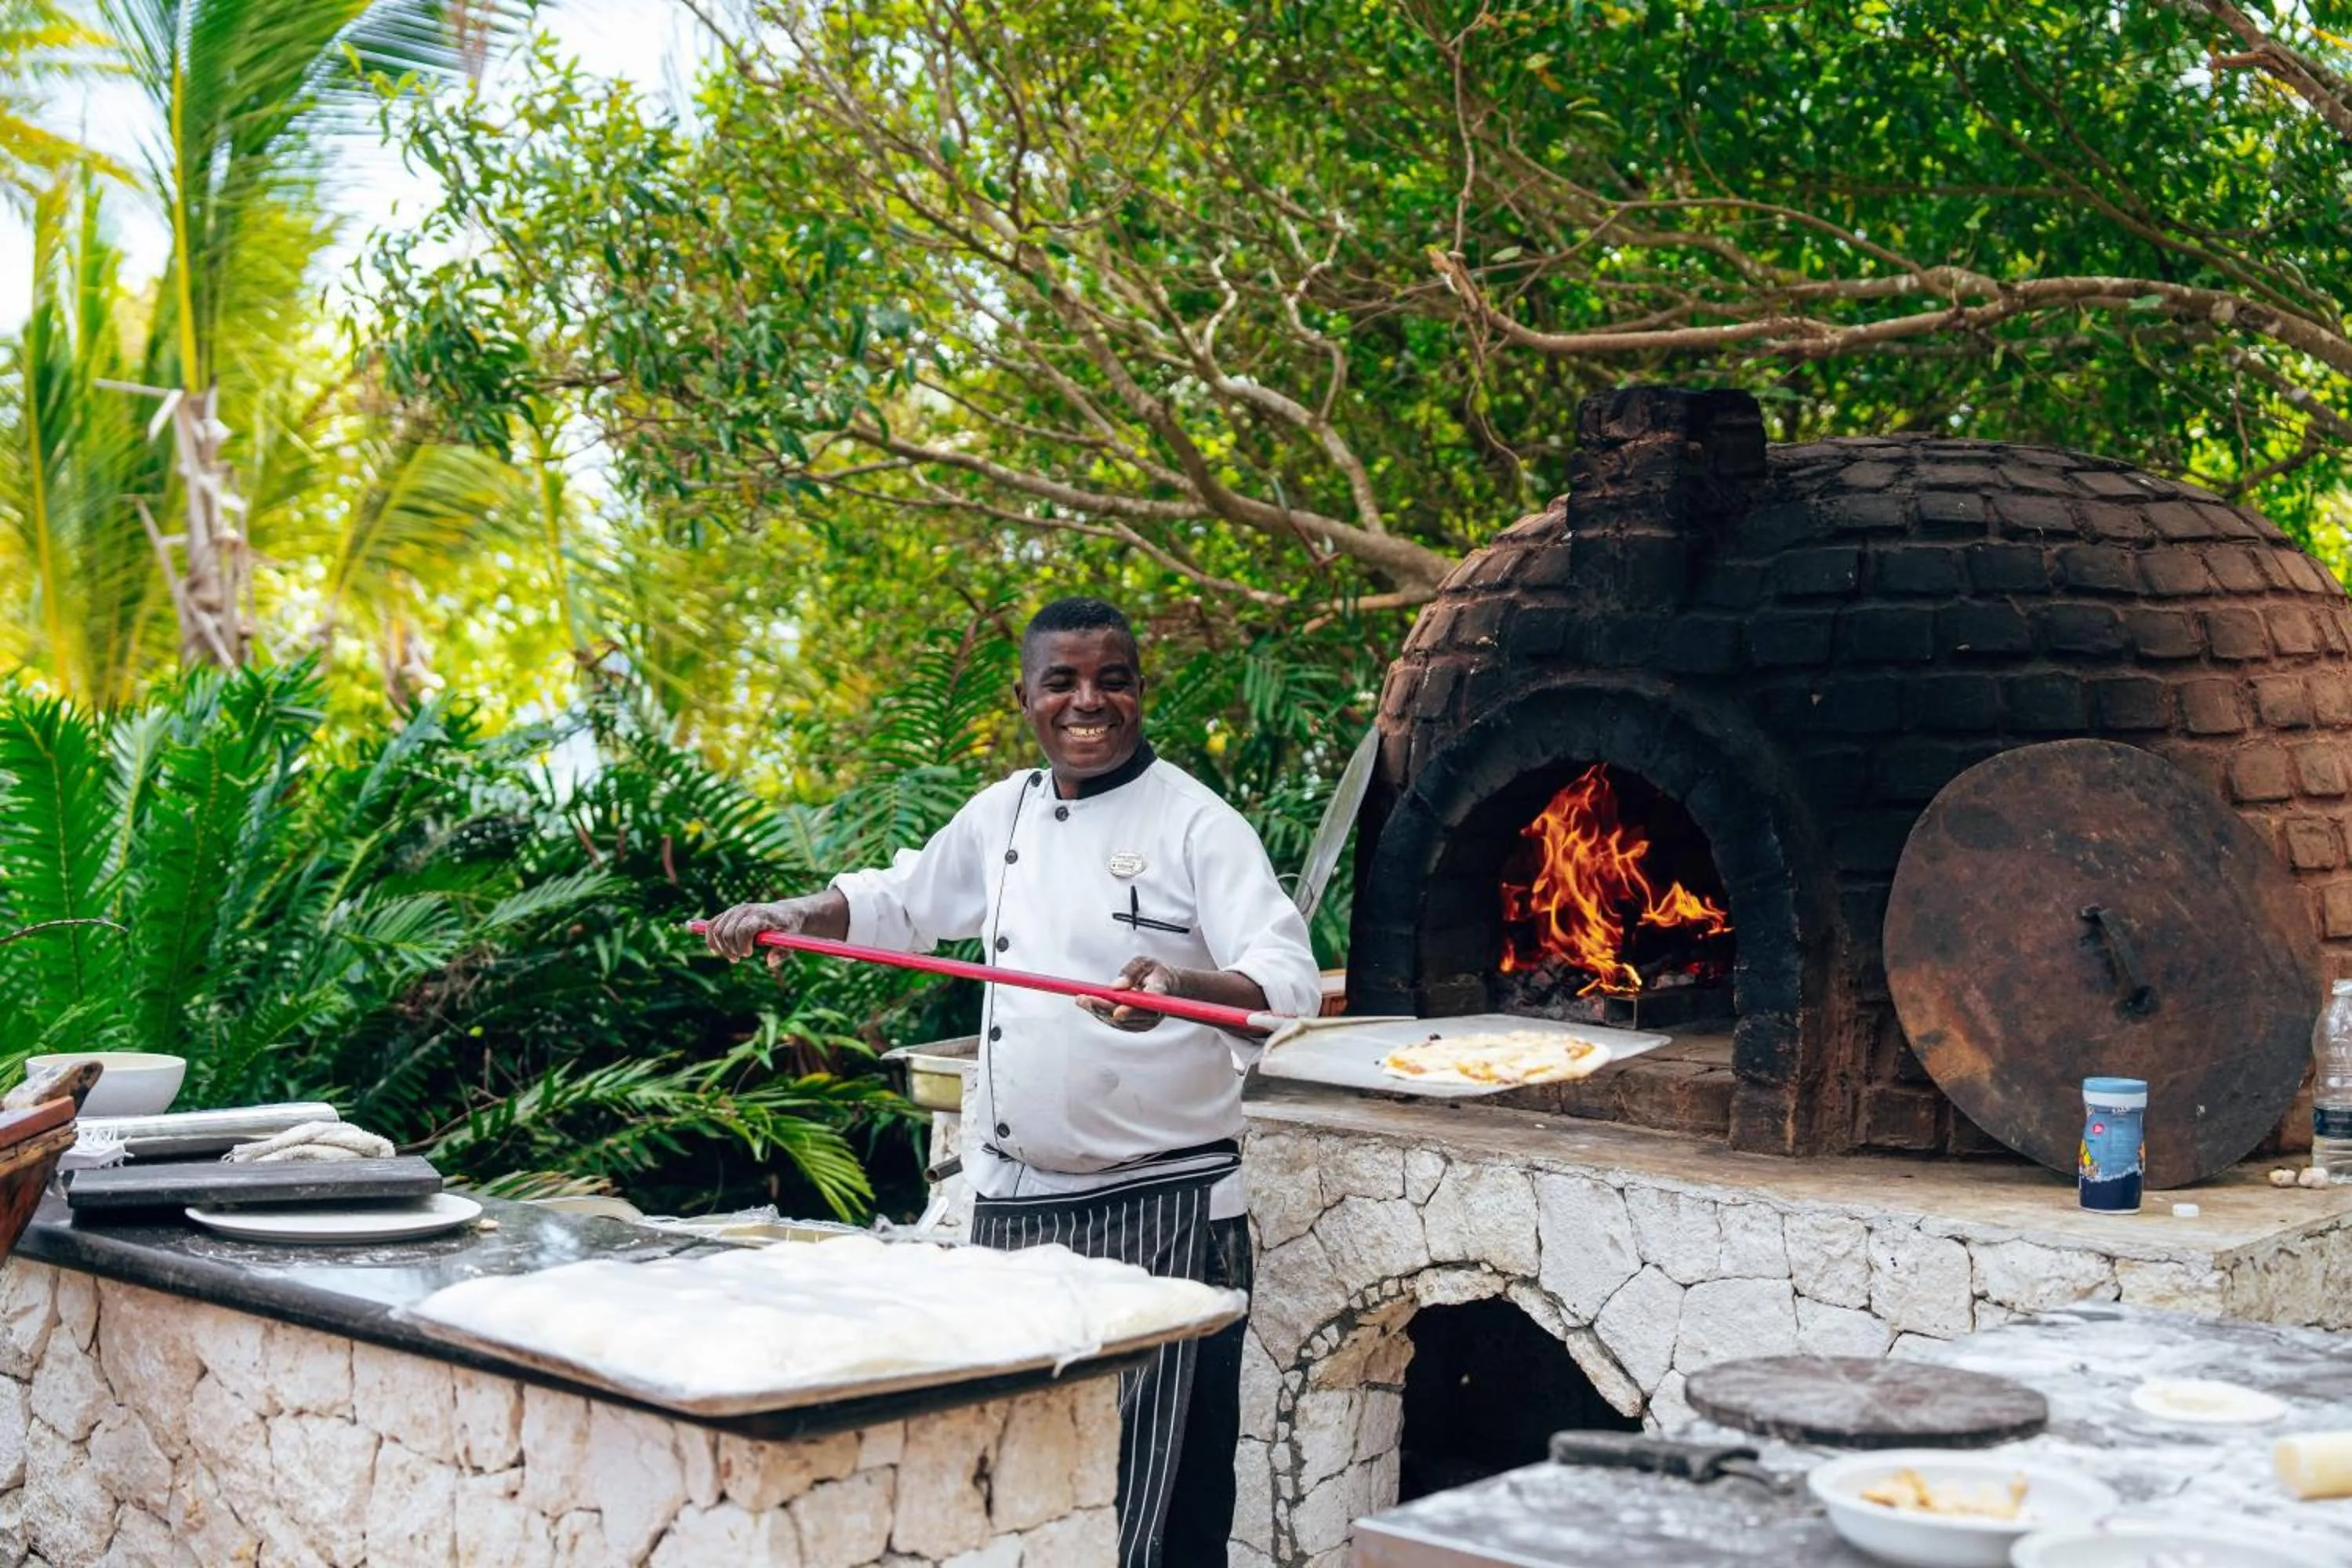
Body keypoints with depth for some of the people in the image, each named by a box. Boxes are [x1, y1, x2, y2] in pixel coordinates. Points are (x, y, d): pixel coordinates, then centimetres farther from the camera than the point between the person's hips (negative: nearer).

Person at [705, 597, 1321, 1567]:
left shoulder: (1196, 824, -9)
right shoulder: (1002, 815, 10)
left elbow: (1290, 983, -20)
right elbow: (901, 904, 26)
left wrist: (1182, 990, -40)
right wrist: (792, 915, 10)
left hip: (1158, 1205, -5)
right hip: (1014, 1201, 6)